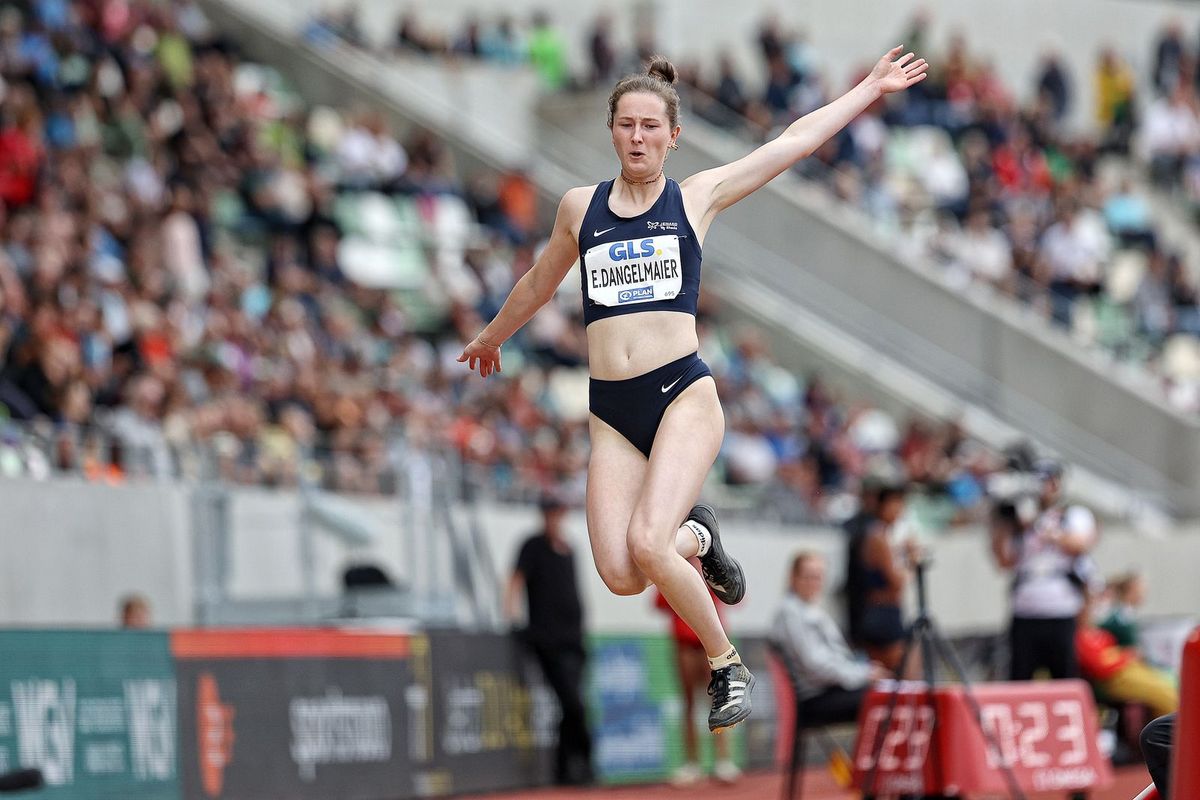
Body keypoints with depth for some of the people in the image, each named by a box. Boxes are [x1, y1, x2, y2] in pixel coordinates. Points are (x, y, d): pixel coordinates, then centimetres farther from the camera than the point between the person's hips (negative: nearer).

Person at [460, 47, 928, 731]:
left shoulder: (697, 198, 7)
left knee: (647, 545, -24)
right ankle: (695, 537, 22)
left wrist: (871, 89, 13)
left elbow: (796, 141, 11)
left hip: (683, 396, -3)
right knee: (620, 574, -13)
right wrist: (491, 338, 47)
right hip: (612, 412, 3)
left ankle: (728, 667, -2)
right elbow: (540, 283, 33)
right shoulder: (581, 208, 14)